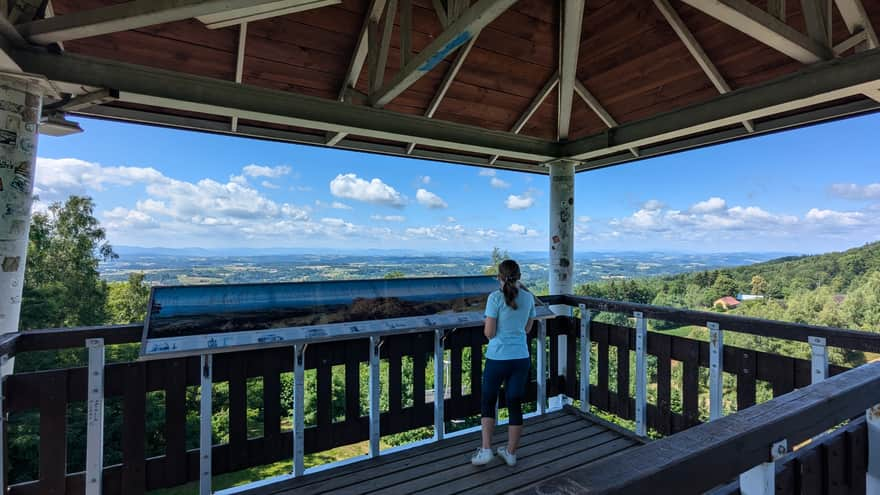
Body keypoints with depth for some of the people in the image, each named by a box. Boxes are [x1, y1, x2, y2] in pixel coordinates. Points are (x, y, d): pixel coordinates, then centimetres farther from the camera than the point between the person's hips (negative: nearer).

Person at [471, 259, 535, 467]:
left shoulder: (495, 297, -13)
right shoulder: (528, 297, 1)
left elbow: (489, 332, -12)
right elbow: (527, 328, 13)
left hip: (498, 358, -4)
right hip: (521, 358, 4)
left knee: (488, 402, 15)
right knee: (515, 405, 14)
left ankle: (486, 449, 12)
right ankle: (511, 452, 27)